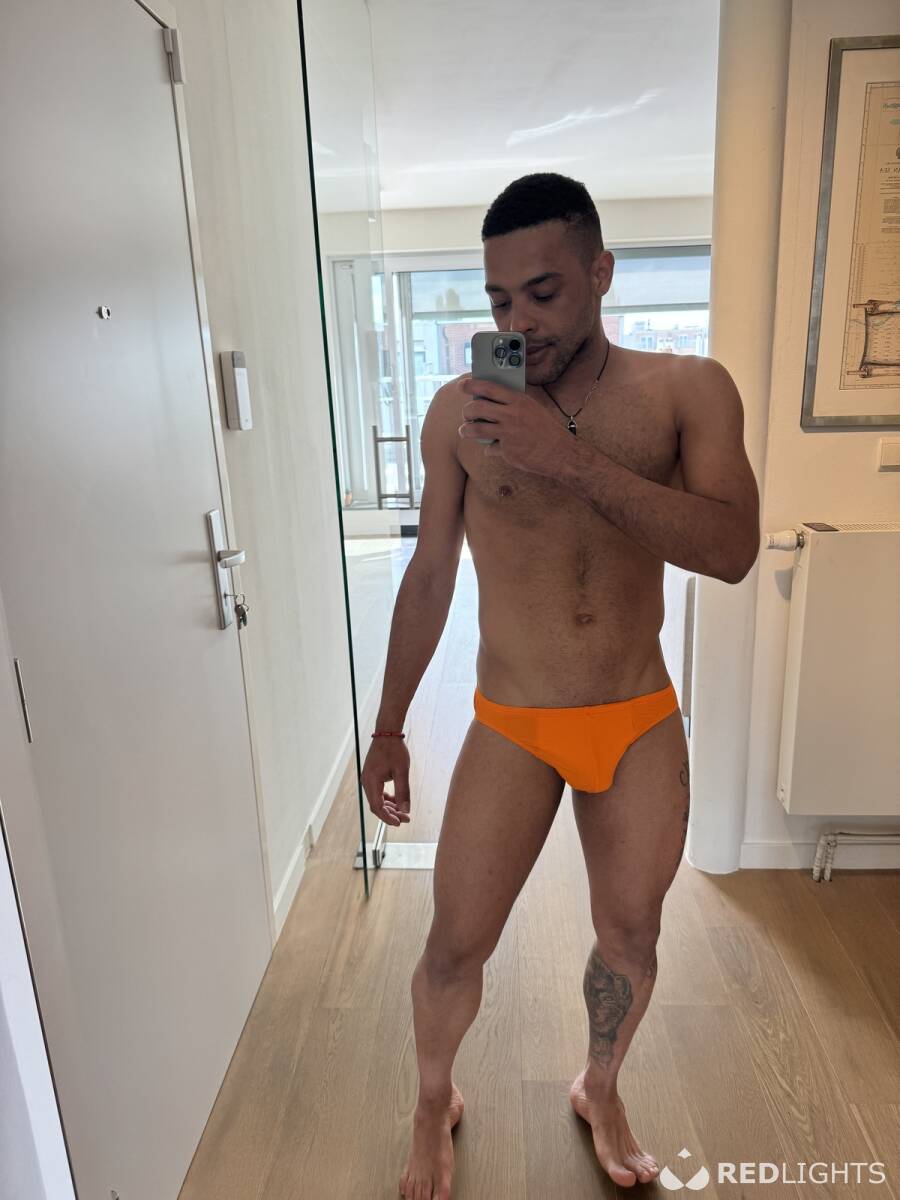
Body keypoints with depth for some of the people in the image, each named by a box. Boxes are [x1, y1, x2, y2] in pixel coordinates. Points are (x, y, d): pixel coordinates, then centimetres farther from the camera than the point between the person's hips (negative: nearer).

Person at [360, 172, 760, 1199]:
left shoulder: (688, 391, -6)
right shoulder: (460, 410, -5)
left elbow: (733, 550, -20)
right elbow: (429, 579, 1)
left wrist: (571, 460, -29)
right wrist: (388, 729, 5)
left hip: (642, 725, 1)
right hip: (512, 729, 0)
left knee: (630, 939, 18)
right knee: (455, 949, 8)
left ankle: (600, 1093, 51)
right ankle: (434, 1101, 42)